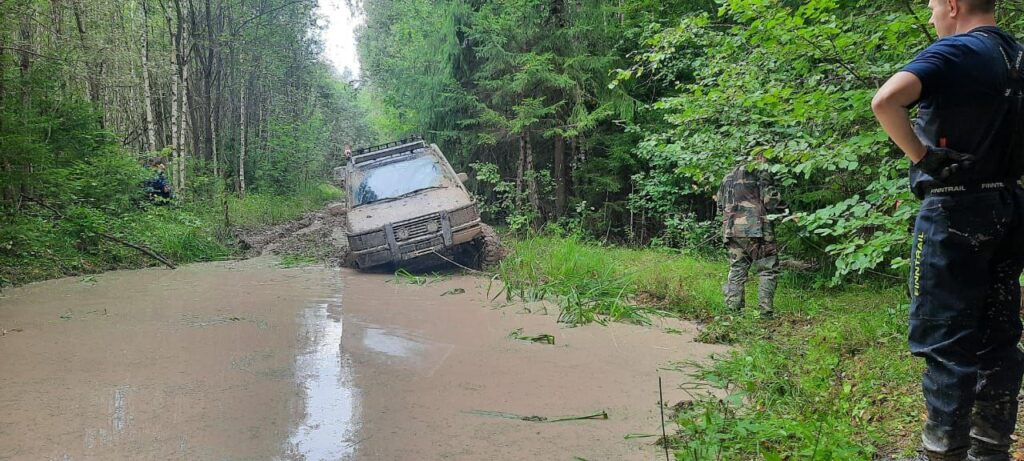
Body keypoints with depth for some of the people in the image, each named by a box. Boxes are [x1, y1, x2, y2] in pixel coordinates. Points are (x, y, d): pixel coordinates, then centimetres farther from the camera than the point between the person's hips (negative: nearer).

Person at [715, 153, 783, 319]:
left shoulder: (729, 176, 21)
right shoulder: (760, 172, -1)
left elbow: (720, 205, 23)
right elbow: (770, 201, -9)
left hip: (732, 230, 6)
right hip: (756, 229, -6)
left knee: (736, 271, 11)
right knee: (768, 270, 1)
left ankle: (733, 310, 7)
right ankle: (766, 311, -5)